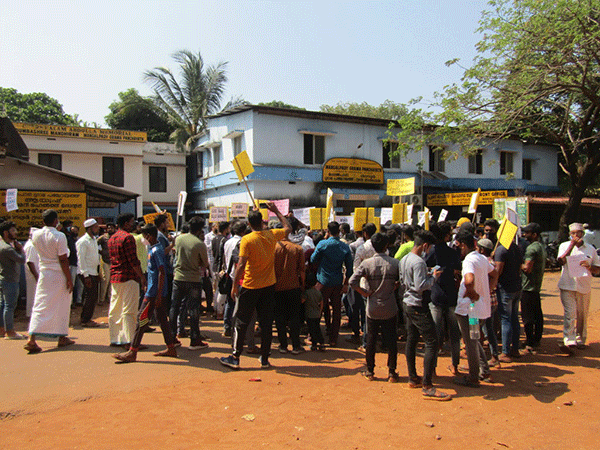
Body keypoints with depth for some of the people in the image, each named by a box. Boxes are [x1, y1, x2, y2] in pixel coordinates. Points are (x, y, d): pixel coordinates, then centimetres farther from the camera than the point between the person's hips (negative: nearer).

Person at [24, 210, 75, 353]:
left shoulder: (36, 235, 0)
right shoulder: (59, 236, -16)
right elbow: (63, 260, -16)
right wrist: (69, 279, -10)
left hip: (44, 274, 4)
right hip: (59, 276, -4)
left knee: (40, 306, 6)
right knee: (62, 307, 9)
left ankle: (31, 339, -6)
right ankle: (62, 338, 20)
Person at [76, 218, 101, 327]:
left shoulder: (94, 240, 16)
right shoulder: (82, 241, -11)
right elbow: (81, 259, -15)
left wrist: (98, 273, 18)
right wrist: (86, 275, -19)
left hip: (93, 272, 9)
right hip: (87, 273, -9)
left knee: (93, 297, 10)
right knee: (90, 296, -7)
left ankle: (86, 318, 20)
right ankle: (85, 321, 2)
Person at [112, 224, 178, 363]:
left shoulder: (156, 250, -16)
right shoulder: (153, 248, 15)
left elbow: (162, 272, -21)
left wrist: (158, 294, -21)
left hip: (154, 291, -10)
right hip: (156, 291, 10)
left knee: (142, 319, -5)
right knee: (162, 318, 13)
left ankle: (132, 352, 0)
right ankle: (171, 348, 19)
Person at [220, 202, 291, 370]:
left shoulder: (247, 240, -12)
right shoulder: (272, 235, 0)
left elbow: (241, 265, -16)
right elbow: (288, 228, 20)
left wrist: (234, 285, -8)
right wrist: (276, 211, 27)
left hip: (250, 287, -3)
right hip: (269, 286, 4)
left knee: (241, 323, 7)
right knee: (266, 323, 9)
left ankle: (235, 358, 13)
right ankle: (265, 359, 16)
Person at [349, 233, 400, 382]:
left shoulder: (367, 263, -10)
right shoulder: (395, 263, -9)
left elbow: (352, 281, -17)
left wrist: (365, 293, -6)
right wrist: (394, 287, 5)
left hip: (372, 308, 0)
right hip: (390, 309, 0)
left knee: (371, 340, 12)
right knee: (391, 341, 11)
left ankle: (370, 372, 23)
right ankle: (392, 373, 18)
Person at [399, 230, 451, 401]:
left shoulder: (404, 259, 10)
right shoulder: (418, 262, -19)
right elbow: (420, 286, -25)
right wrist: (433, 277, -10)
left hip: (407, 304, 10)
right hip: (418, 306, -10)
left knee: (411, 341, 15)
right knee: (432, 342, -7)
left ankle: (413, 378, 24)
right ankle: (427, 386, -6)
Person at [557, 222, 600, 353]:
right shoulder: (564, 246, 5)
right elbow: (561, 261, -14)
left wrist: (589, 266, -11)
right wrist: (572, 244, -15)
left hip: (584, 287, 3)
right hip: (567, 286, -2)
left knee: (582, 315, 10)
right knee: (570, 314, -12)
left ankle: (580, 340, 26)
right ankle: (569, 342, -16)